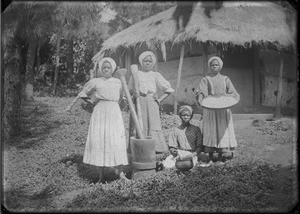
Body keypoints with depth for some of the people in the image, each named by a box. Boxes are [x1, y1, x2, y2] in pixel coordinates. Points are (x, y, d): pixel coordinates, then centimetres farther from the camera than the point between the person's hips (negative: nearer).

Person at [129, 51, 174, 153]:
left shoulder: (156, 75, 11)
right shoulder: (136, 74, 13)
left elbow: (168, 89, 11)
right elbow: (130, 89, 18)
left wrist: (160, 99, 0)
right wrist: (134, 94, -3)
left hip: (152, 103, 0)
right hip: (139, 102, 1)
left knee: (154, 125, -7)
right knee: (141, 126, -3)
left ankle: (157, 150, -6)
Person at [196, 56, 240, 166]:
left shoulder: (225, 79, 12)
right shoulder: (206, 79, 8)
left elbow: (233, 93, 8)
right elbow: (201, 92, -5)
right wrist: (201, 100, -26)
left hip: (223, 109, 2)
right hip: (210, 109, -2)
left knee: (222, 131, 0)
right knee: (210, 131, -3)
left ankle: (220, 158, 9)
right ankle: (210, 159, 3)